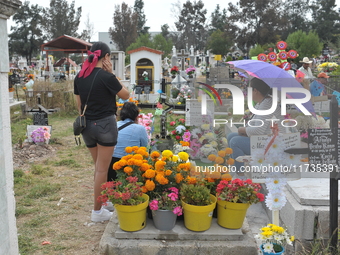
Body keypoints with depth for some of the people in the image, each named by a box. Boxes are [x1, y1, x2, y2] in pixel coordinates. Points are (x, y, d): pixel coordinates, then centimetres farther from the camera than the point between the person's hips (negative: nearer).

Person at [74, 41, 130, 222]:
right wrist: (111, 74, -4)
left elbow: (79, 105, 11)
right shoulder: (106, 76, -14)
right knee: (102, 170, 3)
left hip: (87, 125, 6)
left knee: (98, 167, 20)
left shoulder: (79, 77, 4)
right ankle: (97, 211, 11)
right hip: (105, 124, -6)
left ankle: (103, 201, 30)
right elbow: (126, 95, 0)